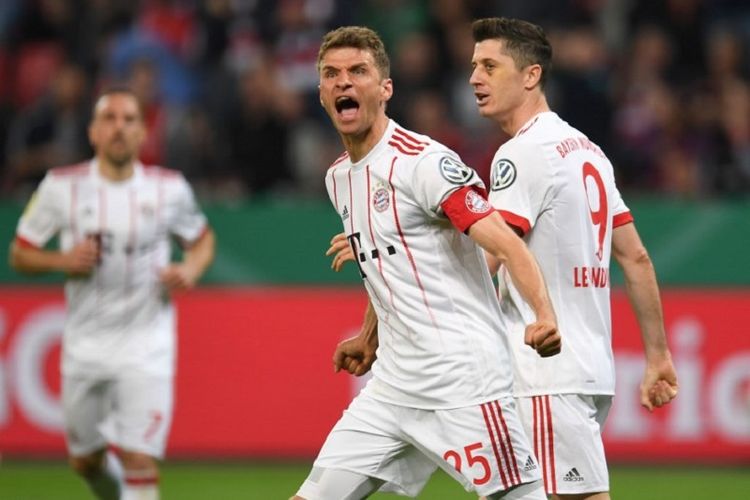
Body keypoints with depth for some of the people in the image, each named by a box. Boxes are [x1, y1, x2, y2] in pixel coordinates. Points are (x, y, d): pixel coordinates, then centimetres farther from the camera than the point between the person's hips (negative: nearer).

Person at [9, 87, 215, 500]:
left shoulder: (169, 188, -3)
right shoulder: (61, 187, -4)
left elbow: (202, 238, 15)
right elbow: (20, 253, 5)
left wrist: (191, 268, -7)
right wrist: (63, 261, -15)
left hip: (146, 346, -2)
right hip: (85, 345, 2)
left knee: (138, 461, -14)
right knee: (85, 461, 13)